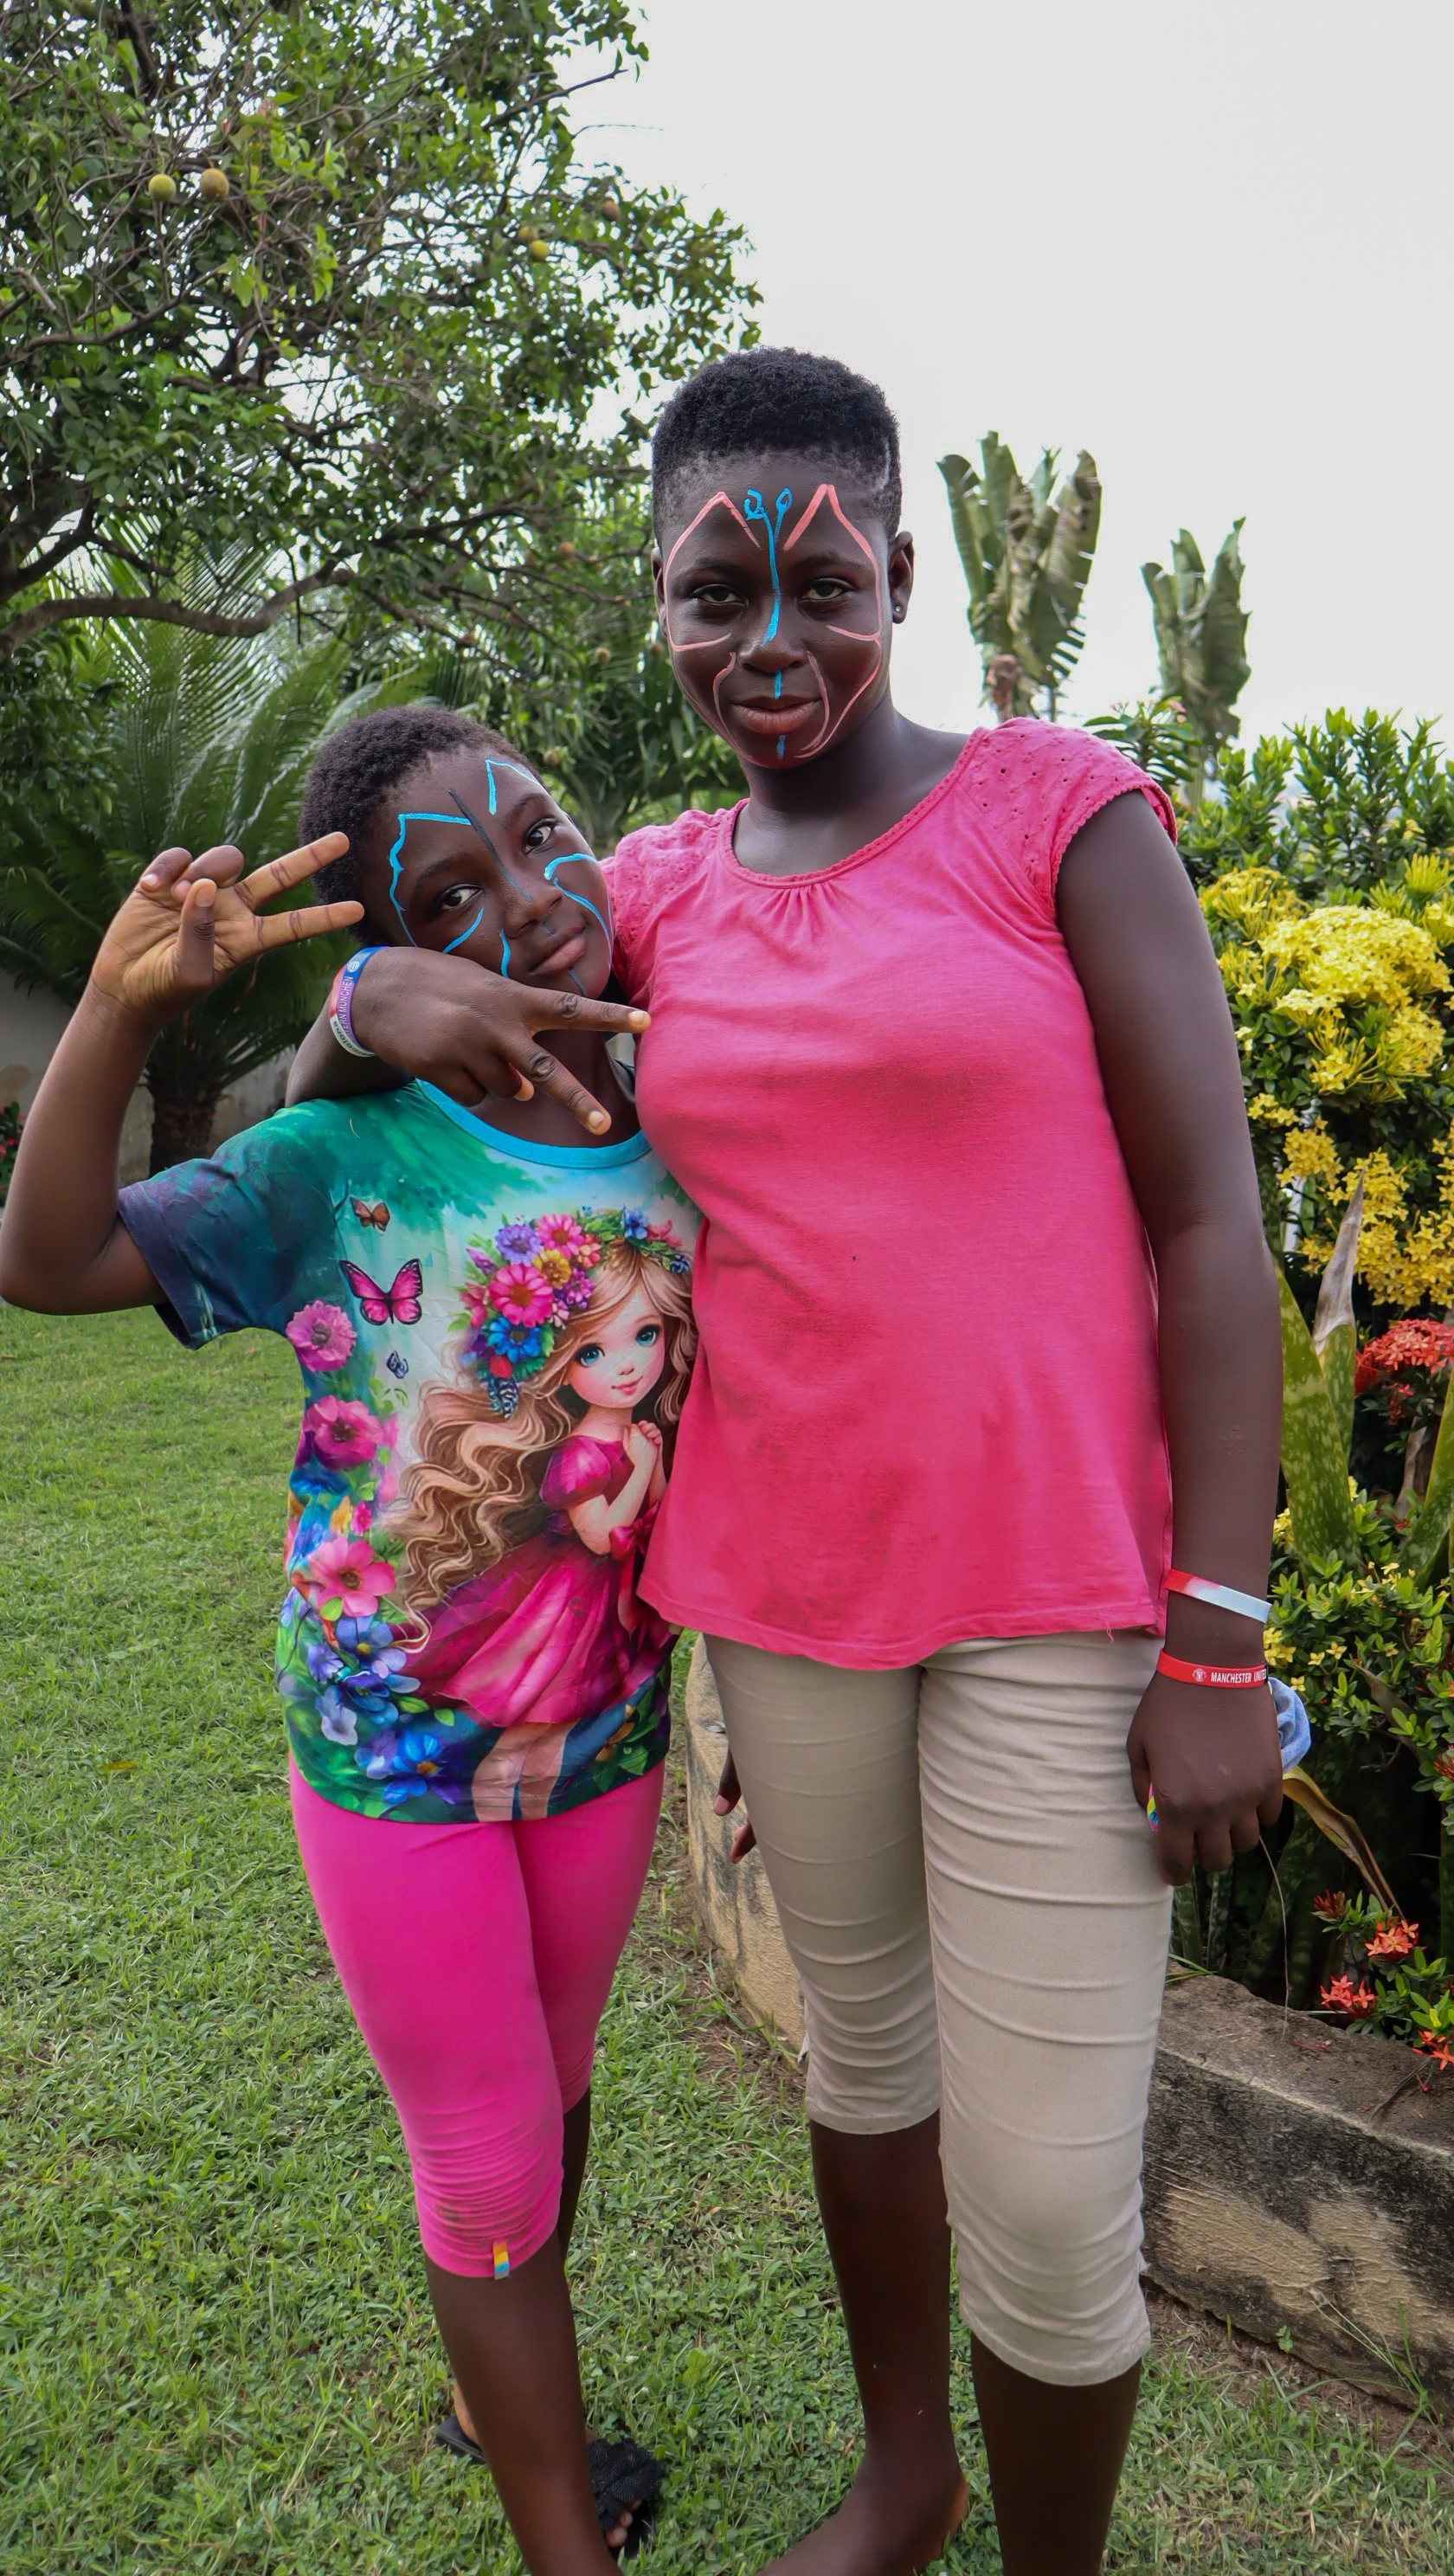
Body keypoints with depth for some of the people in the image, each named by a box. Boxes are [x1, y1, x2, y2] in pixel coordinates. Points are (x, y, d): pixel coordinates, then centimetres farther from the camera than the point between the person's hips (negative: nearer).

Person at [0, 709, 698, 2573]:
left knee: (550, 2094, 26)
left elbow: (707, 1436, 2)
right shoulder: (346, 1163, -18)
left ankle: (500, 2404, 56)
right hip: (396, 1762, -4)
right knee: (489, 2172, 13)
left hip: (603, 1736, 5)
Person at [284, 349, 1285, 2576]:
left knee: (1048, 2201, 3)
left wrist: (1221, 1645, -11)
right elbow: (312, 1098, 16)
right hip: (779, 1588, 4)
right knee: (863, 2040, 22)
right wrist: (385, 995, -9)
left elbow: (1211, 1229, -7)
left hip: (1058, 1593, -3)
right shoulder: (658, 897, 7)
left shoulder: (1061, 810, -4)